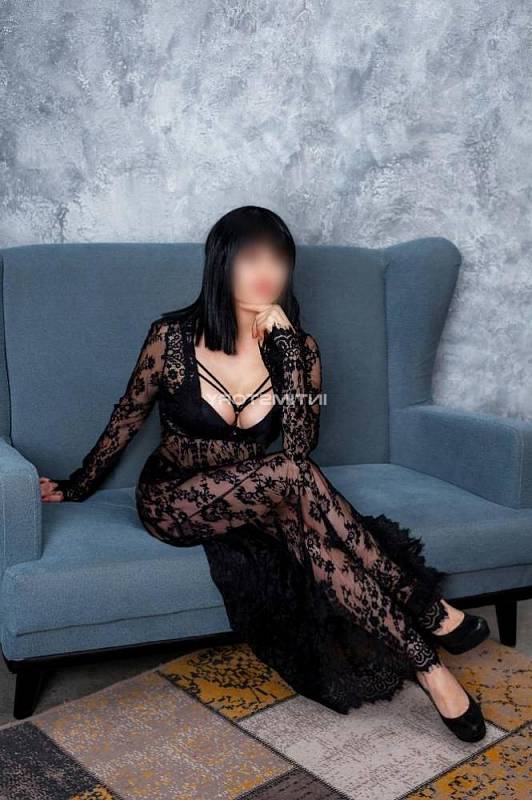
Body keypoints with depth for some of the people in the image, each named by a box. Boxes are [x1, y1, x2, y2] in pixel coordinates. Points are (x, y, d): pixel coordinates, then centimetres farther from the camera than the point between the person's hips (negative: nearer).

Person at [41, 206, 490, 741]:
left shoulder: (295, 345, -4)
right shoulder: (172, 336, -12)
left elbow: (301, 445, -17)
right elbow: (127, 417, 3)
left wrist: (287, 345, -22)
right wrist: (79, 486, 14)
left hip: (257, 505, 3)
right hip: (171, 502, -3)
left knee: (311, 533, -35)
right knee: (292, 476, -34)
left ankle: (424, 664, -27)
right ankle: (428, 610, -29)